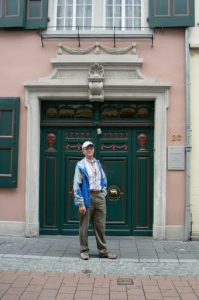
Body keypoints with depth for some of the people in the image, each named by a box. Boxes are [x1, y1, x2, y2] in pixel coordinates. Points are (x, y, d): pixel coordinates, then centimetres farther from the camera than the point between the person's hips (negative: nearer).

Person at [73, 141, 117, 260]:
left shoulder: (98, 163, 13)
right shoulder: (80, 165, -4)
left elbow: (104, 179, 22)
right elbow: (76, 185, -8)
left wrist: (104, 192, 9)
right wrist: (80, 203, -13)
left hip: (99, 196, 5)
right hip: (87, 197, -5)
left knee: (100, 225, 9)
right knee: (84, 226, 4)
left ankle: (103, 250, 17)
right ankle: (84, 250, 17)